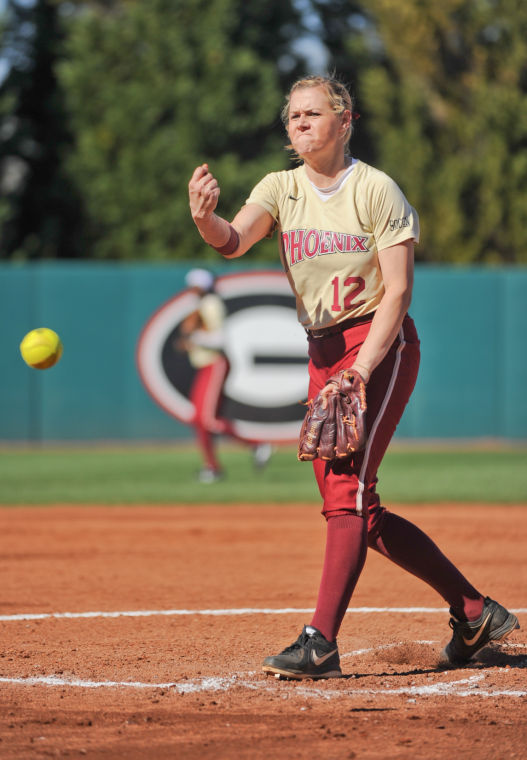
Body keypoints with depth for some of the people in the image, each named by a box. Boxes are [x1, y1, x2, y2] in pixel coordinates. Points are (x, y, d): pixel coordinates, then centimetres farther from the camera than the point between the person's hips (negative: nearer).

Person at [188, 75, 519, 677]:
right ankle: (474, 612, 18)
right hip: (323, 353, 7)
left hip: (381, 345, -7)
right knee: (355, 511, 7)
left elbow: (397, 290, -13)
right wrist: (205, 218, -37)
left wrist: (361, 372, -22)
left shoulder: (377, 191, -9)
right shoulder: (281, 189, 6)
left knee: (347, 486, -20)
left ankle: (321, 642, -27)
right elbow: (235, 241, -13)